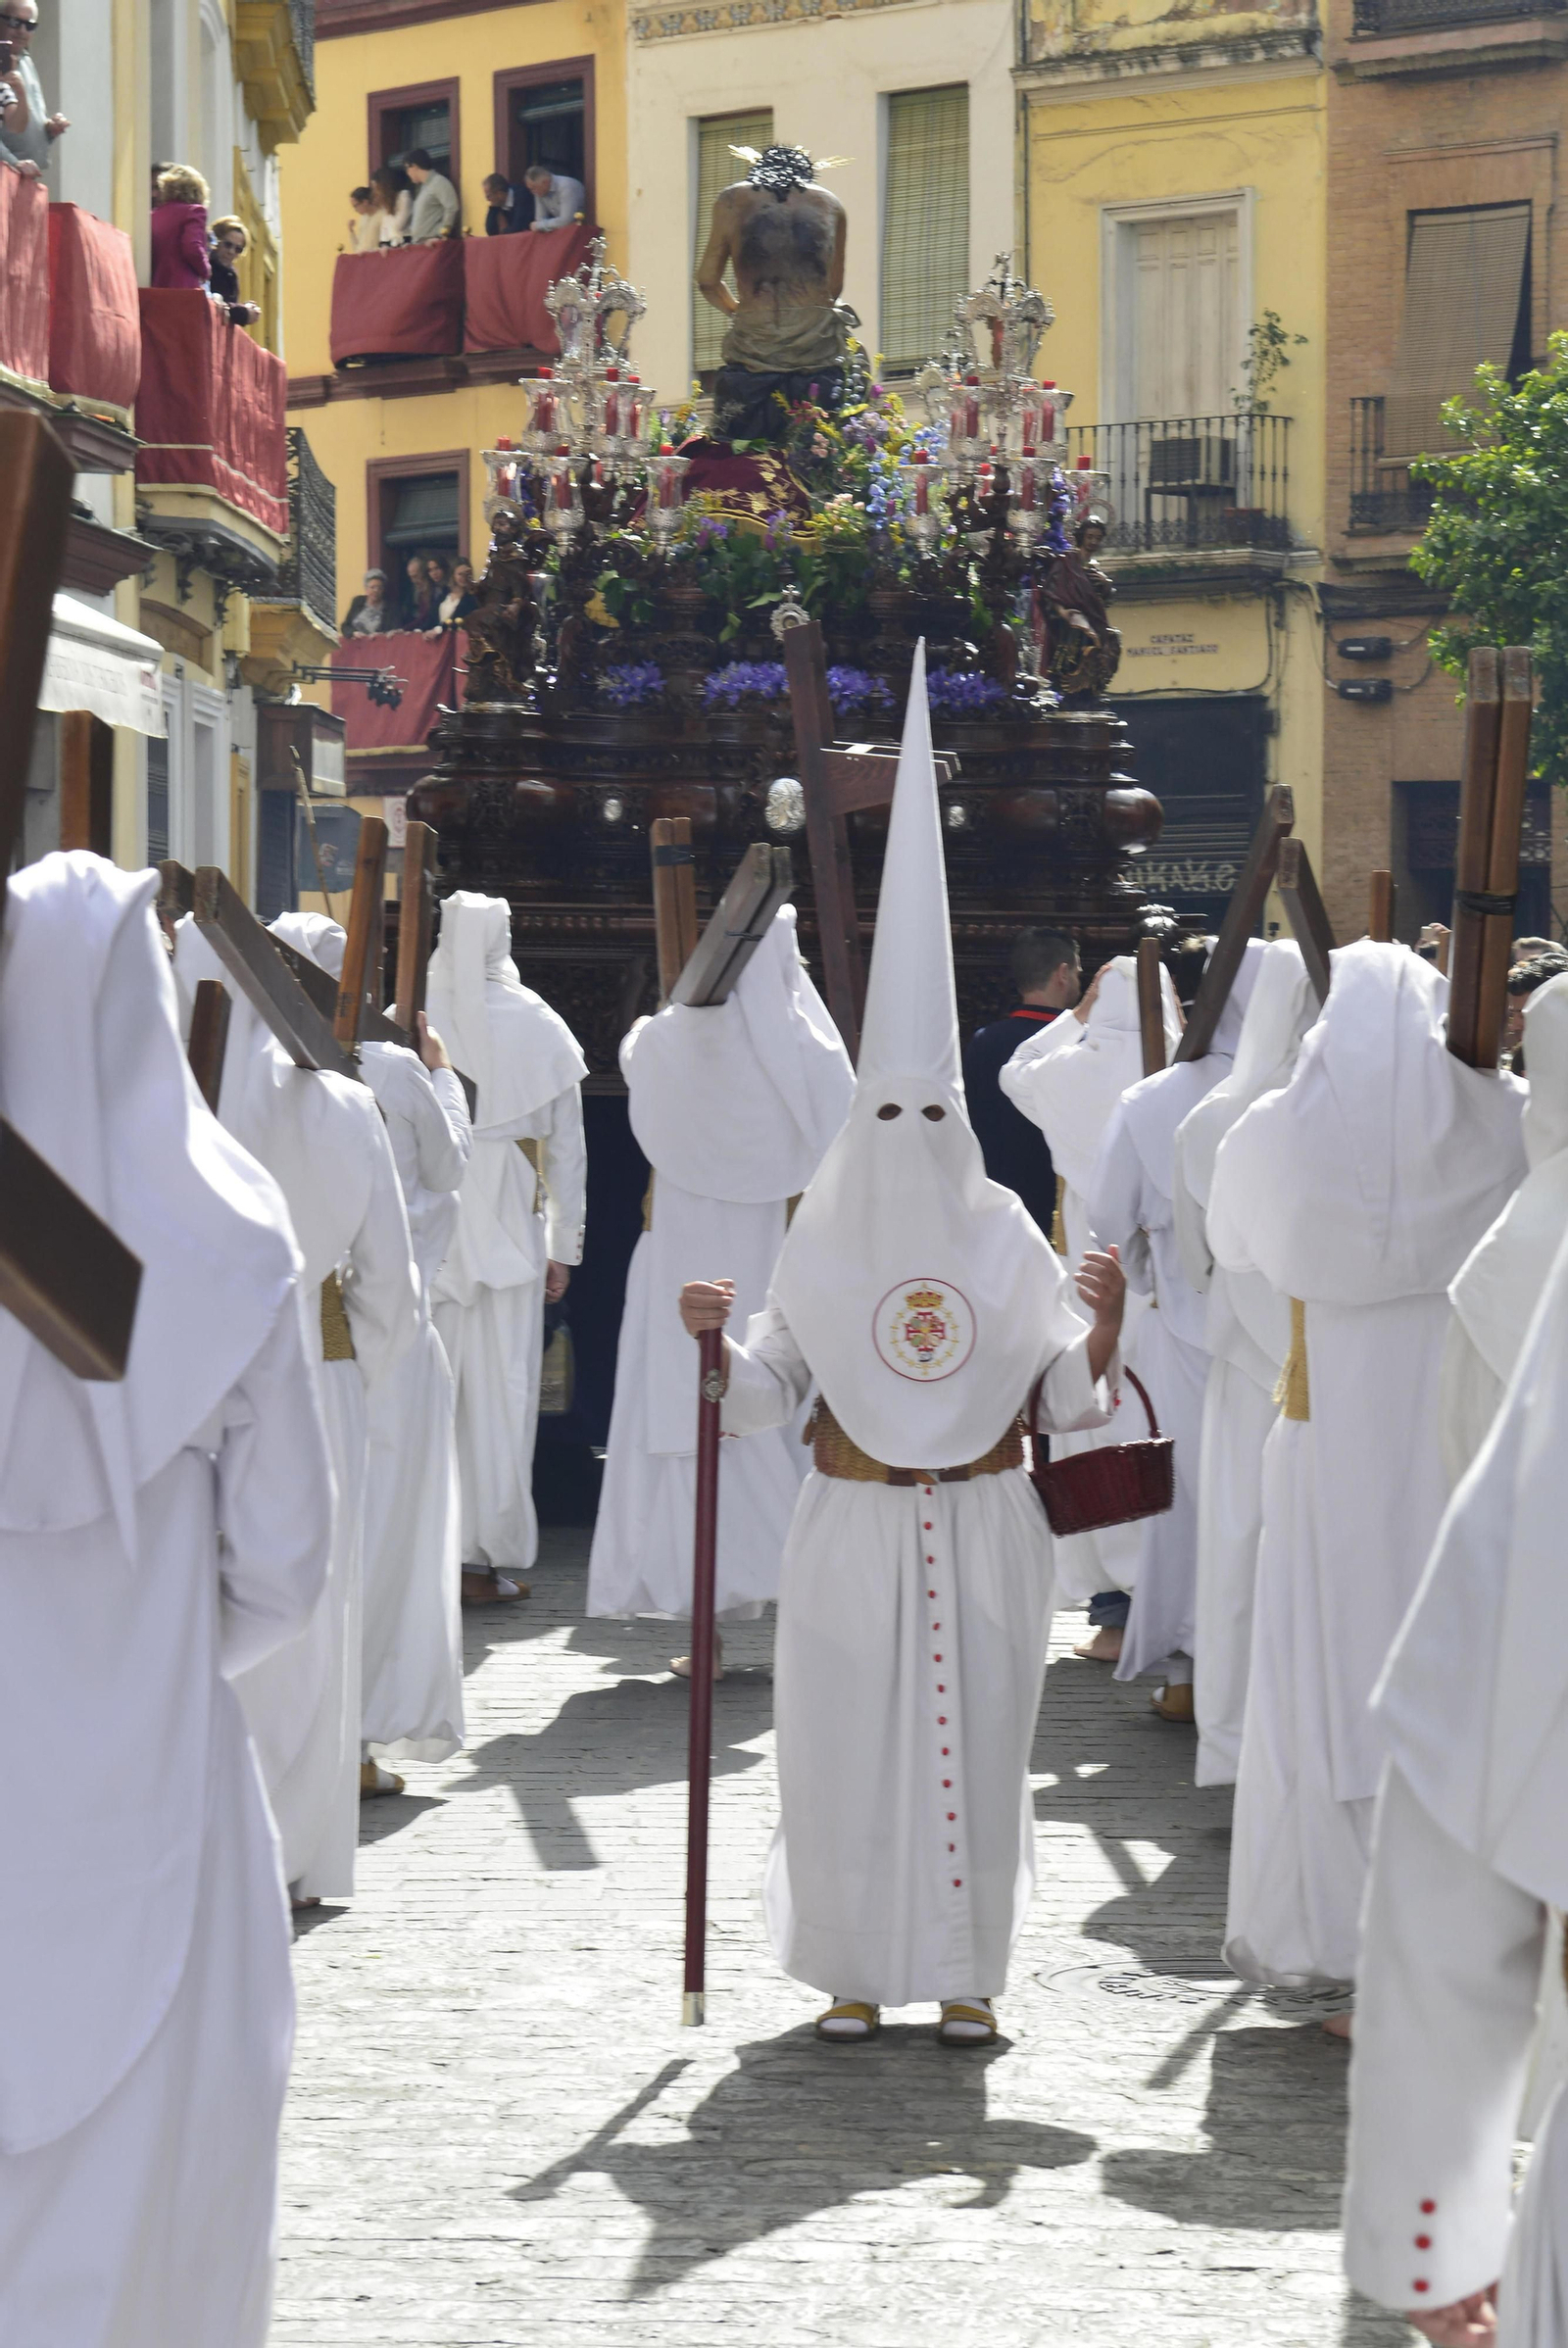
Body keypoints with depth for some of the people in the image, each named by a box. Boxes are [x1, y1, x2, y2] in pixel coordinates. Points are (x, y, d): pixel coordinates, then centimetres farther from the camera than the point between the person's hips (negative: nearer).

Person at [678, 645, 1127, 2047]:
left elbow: (1067, 1400, 2)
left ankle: (966, 1971, 15)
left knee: (977, 1737, 3)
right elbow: (774, 1390, 2)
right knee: (844, 1739, 2)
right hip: (851, 1527, 0)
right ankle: (856, 1971, 15)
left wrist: (1104, 1326, -15)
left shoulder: (1006, 1239, 1)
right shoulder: (821, 1240, 1)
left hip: (984, 1528, 0)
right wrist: (719, 1344, -16)